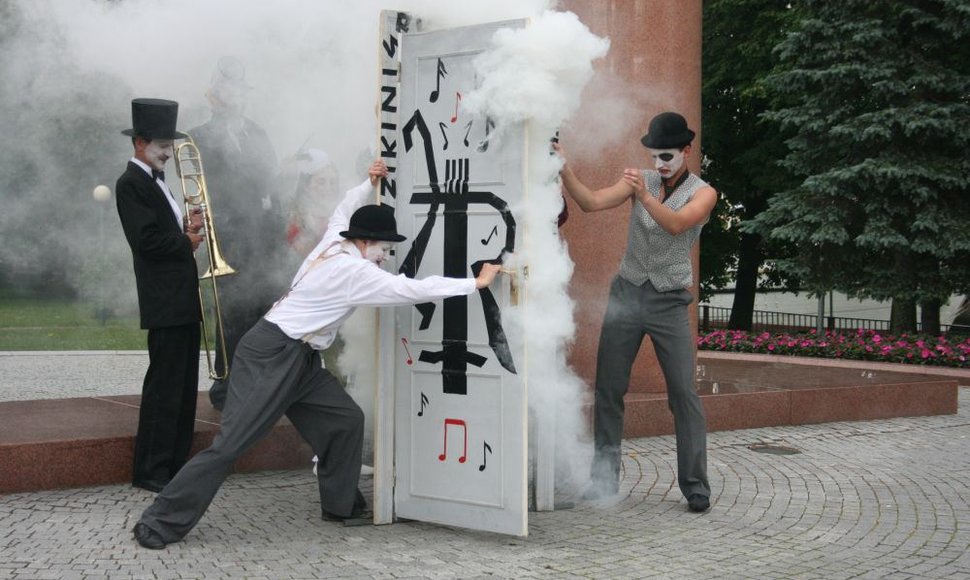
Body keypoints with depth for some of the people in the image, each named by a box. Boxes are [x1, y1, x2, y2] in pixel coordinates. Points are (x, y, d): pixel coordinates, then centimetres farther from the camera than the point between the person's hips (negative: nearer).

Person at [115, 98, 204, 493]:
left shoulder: (156, 182, 19)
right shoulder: (131, 183, -10)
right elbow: (146, 240, -20)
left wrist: (186, 228, 4)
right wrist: (187, 241, -7)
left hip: (183, 299, 10)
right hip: (165, 301, -10)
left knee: (184, 386, 12)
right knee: (164, 385, -6)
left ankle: (176, 463, 19)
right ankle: (150, 471, 0)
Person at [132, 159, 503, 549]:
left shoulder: (334, 241, 9)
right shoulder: (353, 271, -16)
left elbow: (342, 212, 33)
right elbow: (413, 290, -21)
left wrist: (368, 185, 27)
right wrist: (476, 283, -16)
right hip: (271, 356, -10)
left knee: (346, 420, 8)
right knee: (231, 443, -11)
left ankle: (340, 505, 19)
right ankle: (160, 524, -6)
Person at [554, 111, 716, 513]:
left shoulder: (703, 193, -3)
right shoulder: (640, 181, 6)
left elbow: (676, 224, -22)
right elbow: (592, 202, -6)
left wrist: (645, 197, -39)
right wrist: (565, 171, -20)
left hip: (670, 302, -3)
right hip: (627, 295, 3)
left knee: (684, 394, -5)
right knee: (608, 390, 3)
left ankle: (695, 486, 1)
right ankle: (604, 479, 12)